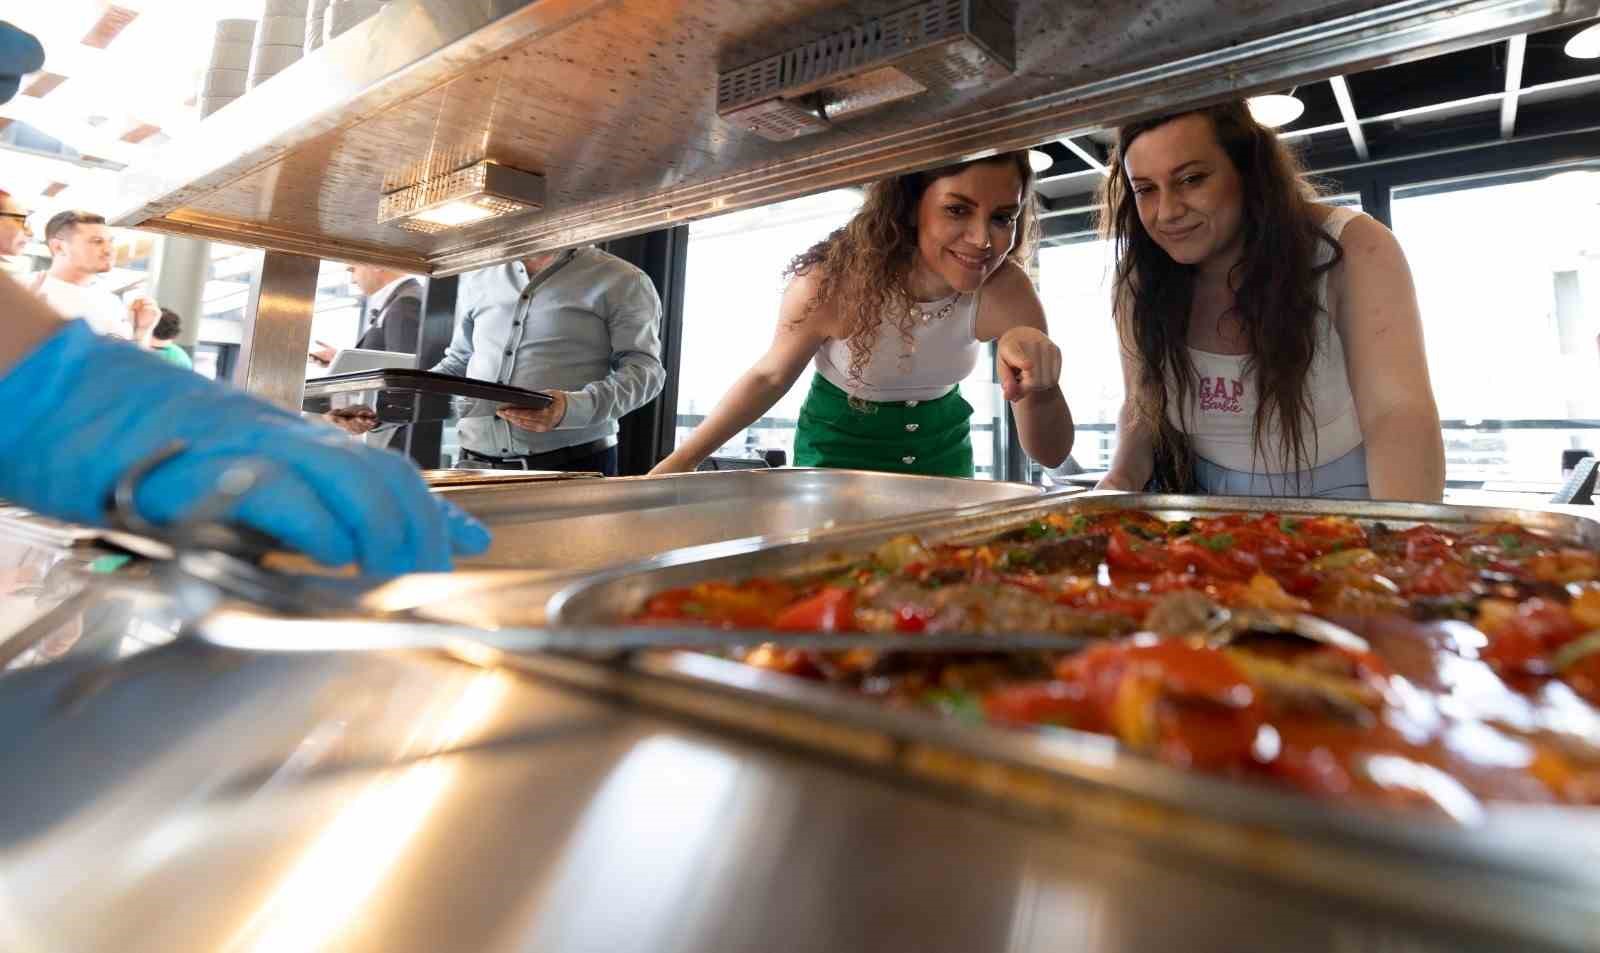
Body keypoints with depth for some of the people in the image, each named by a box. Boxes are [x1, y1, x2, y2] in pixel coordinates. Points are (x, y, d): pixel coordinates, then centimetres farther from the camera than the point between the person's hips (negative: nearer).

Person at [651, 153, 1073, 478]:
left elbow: (1051, 453, -21)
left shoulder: (1005, 291, -24)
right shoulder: (830, 283, -29)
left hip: (941, 458, 3)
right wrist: (678, 463, -14)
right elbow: (770, 377, -11)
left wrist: (1039, 388, -43)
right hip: (838, 456, -2)